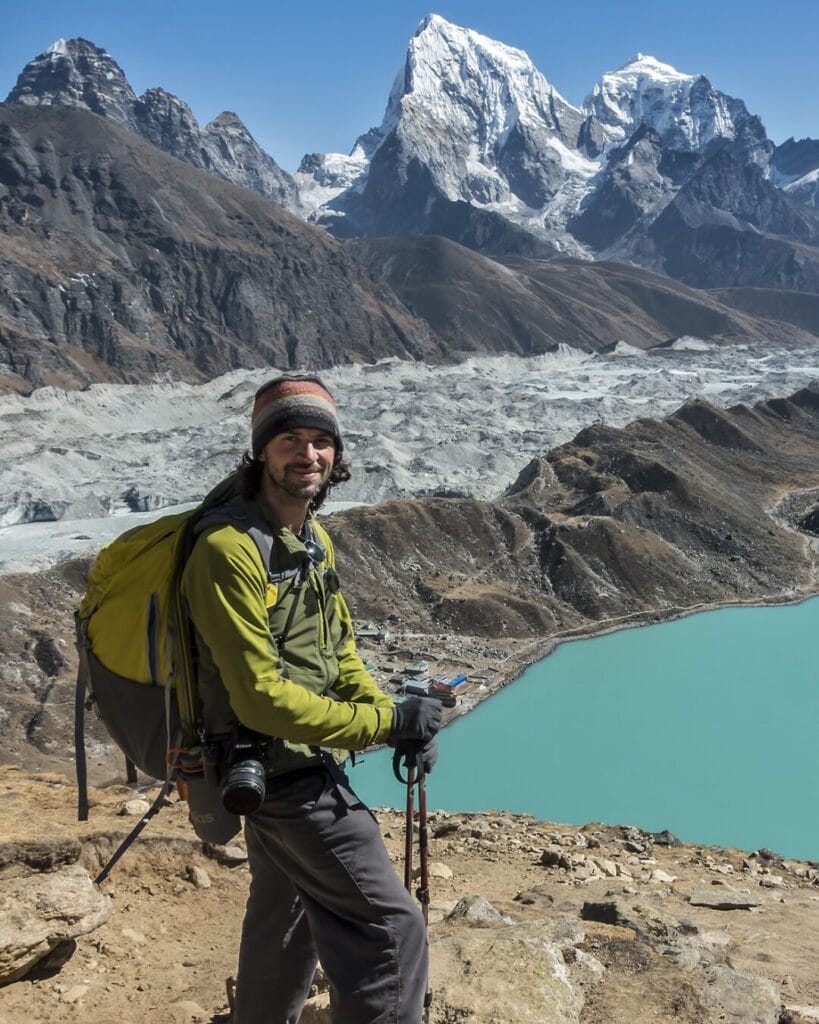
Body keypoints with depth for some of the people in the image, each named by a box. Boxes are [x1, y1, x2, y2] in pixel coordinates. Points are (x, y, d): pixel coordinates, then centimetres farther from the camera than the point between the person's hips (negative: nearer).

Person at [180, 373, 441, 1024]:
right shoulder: (230, 549, -25)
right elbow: (263, 699, -26)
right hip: (286, 771, -9)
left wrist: (397, 718, -4)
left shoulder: (314, 539, 4)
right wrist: (385, 722, -22)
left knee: (287, 921, 27)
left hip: (297, 767, 10)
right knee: (391, 931, -5)